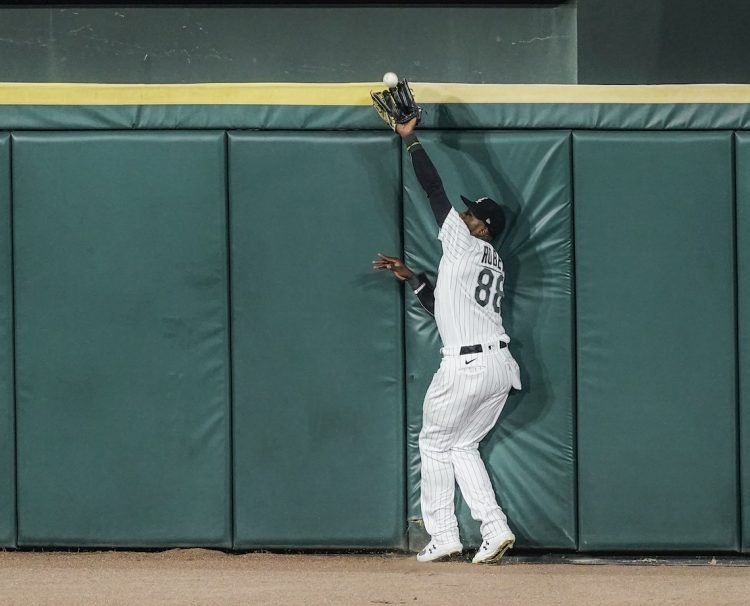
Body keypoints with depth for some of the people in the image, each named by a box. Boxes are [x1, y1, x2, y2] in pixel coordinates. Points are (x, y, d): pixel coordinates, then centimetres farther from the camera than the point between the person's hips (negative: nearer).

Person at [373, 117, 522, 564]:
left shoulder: (467, 245, -4)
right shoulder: (494, 264, 21)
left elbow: (436, 191, -5)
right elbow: (443, 307, 26)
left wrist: (411, 138, -1)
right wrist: (412, 277, 24)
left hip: (466, 367, -8)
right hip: (501, 364, 8)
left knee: (436, 443, 7)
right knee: (464, 445, 17)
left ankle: (442, 536, 5)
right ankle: (495, 529, 3)